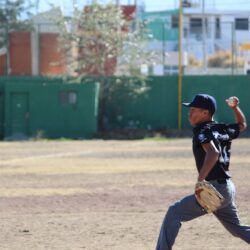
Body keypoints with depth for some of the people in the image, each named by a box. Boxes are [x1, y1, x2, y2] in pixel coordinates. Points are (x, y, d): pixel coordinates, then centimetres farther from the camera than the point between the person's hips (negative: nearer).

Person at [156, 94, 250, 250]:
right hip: (228, 189, 9)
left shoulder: (202, 131, -12)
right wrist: (235, 107, 28)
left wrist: (200, 180, -38)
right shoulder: (222, 129, 12)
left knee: (174, 213, -6)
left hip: (215, 189, -9)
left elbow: (213, 153, -32)